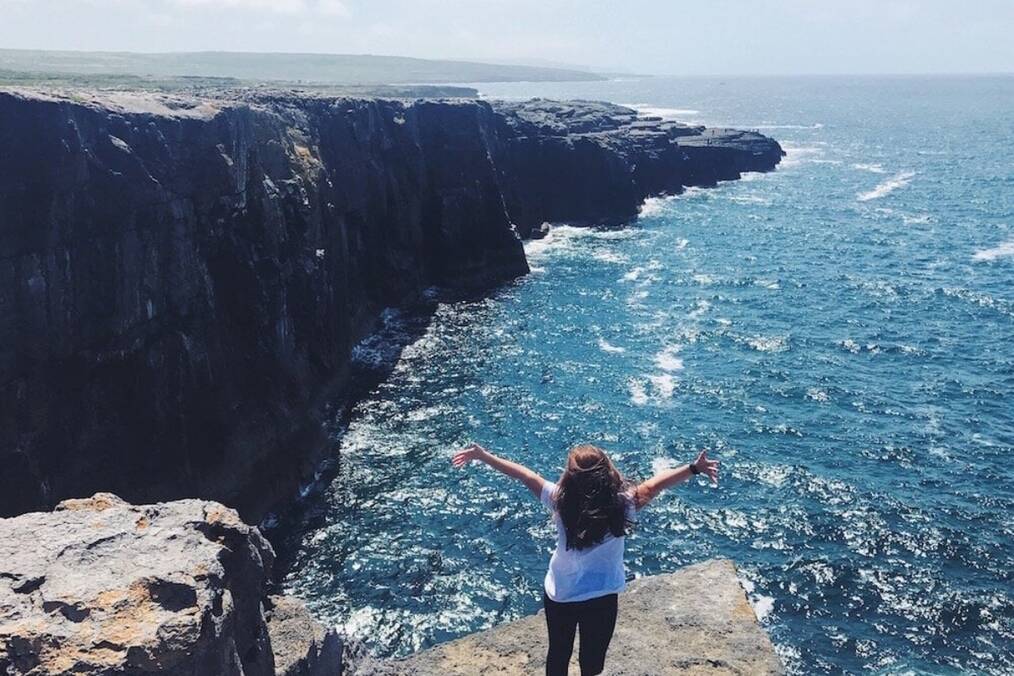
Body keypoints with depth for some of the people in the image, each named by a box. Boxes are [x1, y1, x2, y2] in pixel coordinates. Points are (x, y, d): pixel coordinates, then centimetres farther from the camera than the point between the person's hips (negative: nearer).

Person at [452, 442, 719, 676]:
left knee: (558, 653, 25)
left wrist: (484, 456, 3)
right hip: (601, 599, -1)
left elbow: (526, 476, -9)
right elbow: (654, 485, -15)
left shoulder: (560, 500, -19)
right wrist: (695, 468, -6)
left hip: (559, 596, 1)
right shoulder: (622, 504, -22)